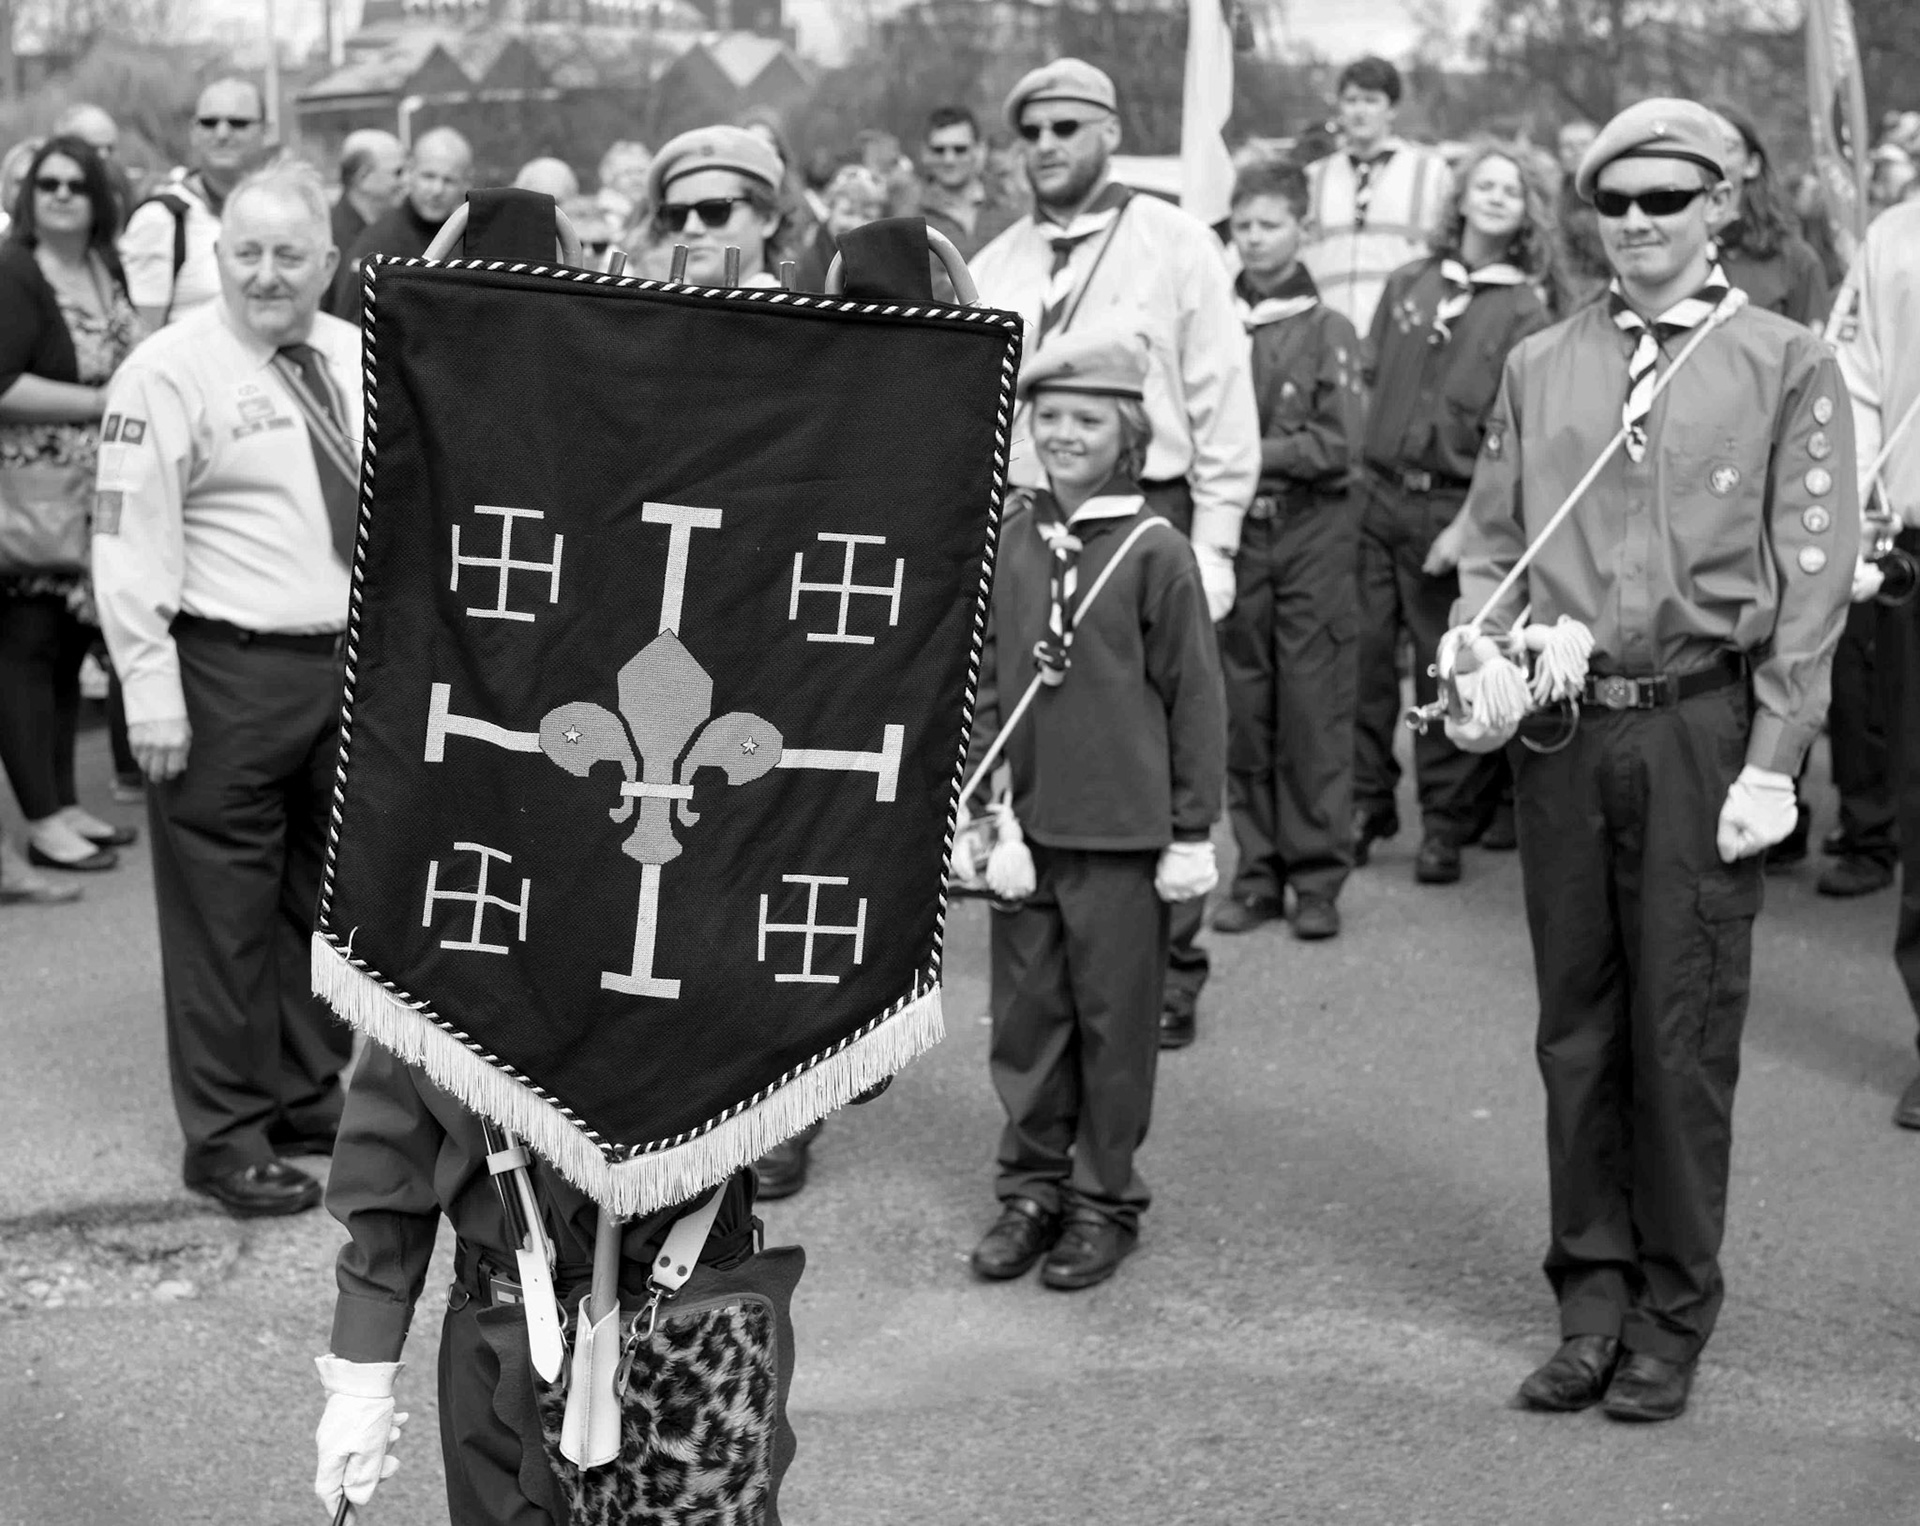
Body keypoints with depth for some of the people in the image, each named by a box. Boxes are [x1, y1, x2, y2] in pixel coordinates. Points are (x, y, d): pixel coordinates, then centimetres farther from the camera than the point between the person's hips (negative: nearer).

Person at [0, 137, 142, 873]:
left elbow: (134, 364, 27)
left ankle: (65, 802, 20)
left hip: (97, 500, 7)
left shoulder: (107, 273, 11)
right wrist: (102, 403, -18)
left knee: (70, 646, 12)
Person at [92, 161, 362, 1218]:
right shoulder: (171, 372, -9)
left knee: (324, 893, 17)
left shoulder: (359, 358, 9)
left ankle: (309, 1095, 33)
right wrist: (151, 689, -17)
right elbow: (130, 539, -12)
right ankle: (226, 1133, 11)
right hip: (230, 669, -6)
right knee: (224, 906, 0)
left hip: (356, 659, 6)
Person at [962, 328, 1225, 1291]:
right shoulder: (1008, 536, 3)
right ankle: (1032, 1185, 25)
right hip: (1024, 819, 4)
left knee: (1112, 1017, 6)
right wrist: (978, 789, 2)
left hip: (1123, 827, -4)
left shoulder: (1155, 552, -8)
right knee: (1025, 1011, 11)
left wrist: (1191, 832, -5)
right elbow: (984, 671, 9)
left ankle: (1105, 1200, 19)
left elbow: (1195, 697, -4)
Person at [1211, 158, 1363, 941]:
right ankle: (1257, 871, 15)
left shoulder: (1328, 332, -1)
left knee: (1314, 708, -1)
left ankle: (1318, 876, 6)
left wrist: (1248, 453, -12)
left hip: (1311, 532, -2)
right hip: (1233, 532, 2)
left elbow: (1336, 444, -8)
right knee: (1243, 711, 5)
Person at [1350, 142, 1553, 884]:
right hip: (1376, 492, 3)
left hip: (1450, 507, -3)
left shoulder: (1523, 313, 0)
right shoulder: (1408, 284, 11)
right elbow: (1369, 382, 14)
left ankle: (1447, 823, 12)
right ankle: (1365, 804, 13)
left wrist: (1469, 523, -14)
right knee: (1363, 652, 1)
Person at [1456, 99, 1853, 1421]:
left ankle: (1672, 1325, 15)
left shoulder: (1787, 366, 1)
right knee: (1577, 1031, 9)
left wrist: (1771, 764, -9)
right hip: (1561, 727, 3)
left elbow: (1813, 573, -3)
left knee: (1683, 1036, 2)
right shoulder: (1540, 366, 12)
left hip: (1701, 727, -3)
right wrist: (1476, 659, -5)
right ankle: (1592, 1304, 20)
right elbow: (1493, 542, 15)